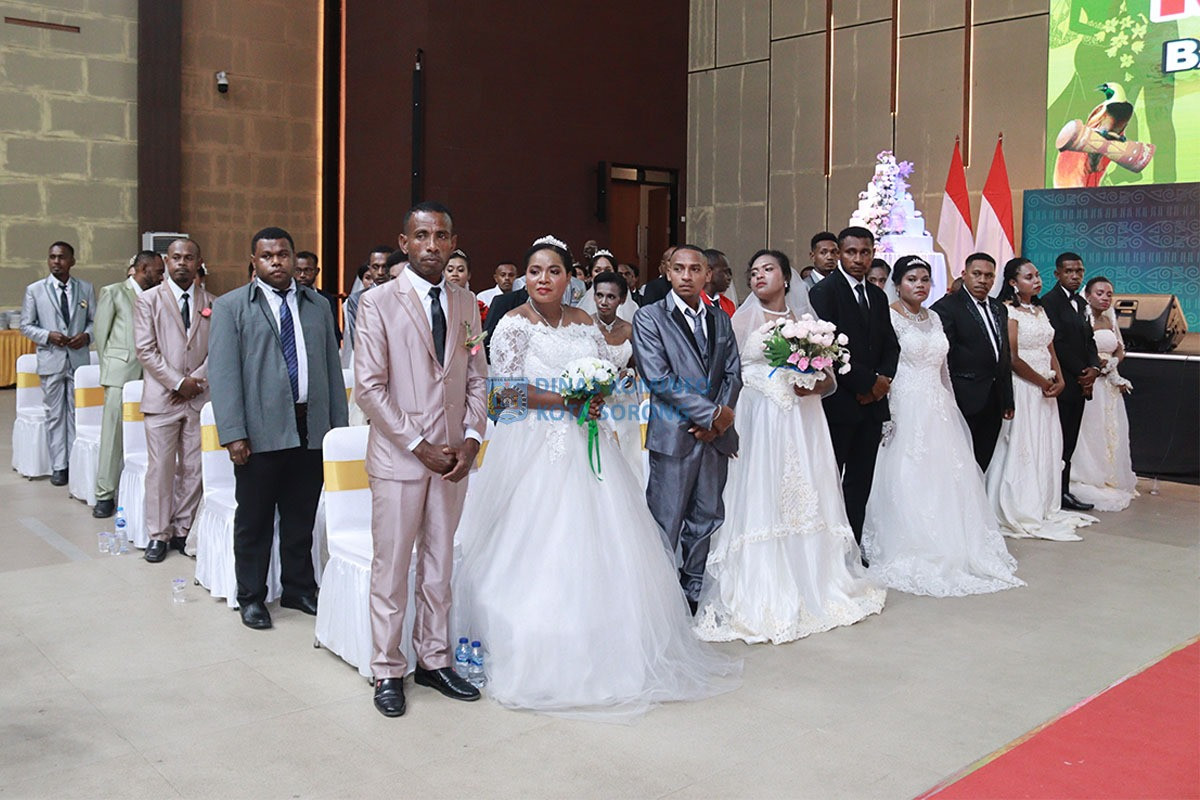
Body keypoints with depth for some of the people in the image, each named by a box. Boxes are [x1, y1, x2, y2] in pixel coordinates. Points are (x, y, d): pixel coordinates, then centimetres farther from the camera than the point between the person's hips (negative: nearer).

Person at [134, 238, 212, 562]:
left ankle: (183, 530, 16)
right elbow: (145, 350, -4)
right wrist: (178, 382, -10)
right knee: (160, 468, -1)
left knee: (193, 468, 5)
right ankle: (158, 535, 9)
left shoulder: (211, 304, 10)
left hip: (199, 398, 2)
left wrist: (198, 380, -8)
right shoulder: (148, 300, 3)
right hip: (162, 398, -2)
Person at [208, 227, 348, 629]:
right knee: (254, 520, 7)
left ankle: (299, 589, 27)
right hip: (261, 431, -3)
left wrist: (339, 425, 8)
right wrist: (234, 433, -13)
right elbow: (223, 372, -5)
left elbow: (333, 368, 13)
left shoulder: (318, 306, 14)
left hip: (312, 429, 3)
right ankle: (251, 597, 20)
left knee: (302, 517, 12)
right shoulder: (231, 306, 2)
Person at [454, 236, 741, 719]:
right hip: (533, 448, -5)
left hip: (581, 446, 5)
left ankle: (601, 653, 14)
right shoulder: (514, 324, -2)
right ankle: (538, 658, 5)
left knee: (594, 547, 4)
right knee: (537, 549, -4)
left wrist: (597, 398, -8)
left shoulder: (584, 323, 12)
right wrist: (568, 401, -15)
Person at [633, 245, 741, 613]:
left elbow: (733, 374, 11)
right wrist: (711, 413, -14)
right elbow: (658, 378, -13)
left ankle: (695, 593, 23)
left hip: (714, 435, 5)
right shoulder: (649, 317, -3)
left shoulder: (720, 320, 14)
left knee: (707, 521, 11)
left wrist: (720, 420, -6)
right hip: (674, 436, -5)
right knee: (666, 524, -1)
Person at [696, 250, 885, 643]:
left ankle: (817, 584, 16)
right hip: (759, 422, -2)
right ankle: (763, 596, 2)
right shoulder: (743, 319, 7)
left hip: (803, 423, 2)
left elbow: (830, 379, 11)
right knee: (762, 502, -5)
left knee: (806, 501, 3)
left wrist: (813, 385, -9)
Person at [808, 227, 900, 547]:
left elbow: (891, 346, 17)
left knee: (861, 483, 10)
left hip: (872, 402, 7)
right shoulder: (824, 291, -7)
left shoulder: (878, 296, 16)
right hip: (838, 402, -7)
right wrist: (868, 382, -12)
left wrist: (883, 379, -4)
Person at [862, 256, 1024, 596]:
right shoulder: (890, 317, -6)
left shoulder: (934, 318, 15)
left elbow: (943, 367, 19)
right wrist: (885, 413, -17)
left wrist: (949, 406, 16)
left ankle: (954, 547, 17)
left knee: (947, 476, 6)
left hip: (939, 409, 7)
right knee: (908, 478, -4)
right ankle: (912, 551, 5)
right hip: (904, 407, -7)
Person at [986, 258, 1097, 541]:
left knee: (1046, 448, 10)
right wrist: (1044, 383, -11)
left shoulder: (1040, 311, 15)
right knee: (1021, 447, -3)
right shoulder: (1009, 312, -10)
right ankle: (1019, 513, 5)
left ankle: (1043, 508, 19)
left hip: (1045, 388, 8)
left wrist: (1059, 379, 0)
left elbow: (1050, 350, 16)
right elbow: (1013, 358, -16)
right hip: (1022, 387, -8)